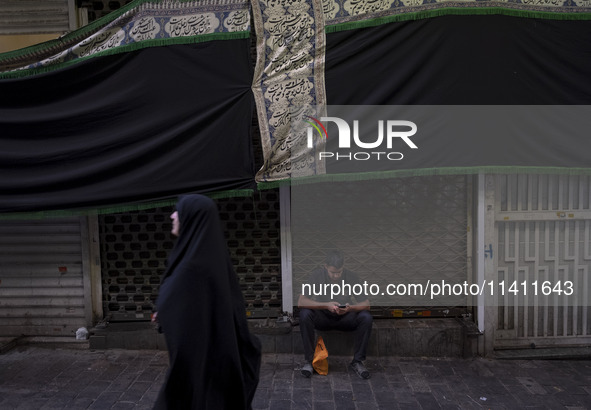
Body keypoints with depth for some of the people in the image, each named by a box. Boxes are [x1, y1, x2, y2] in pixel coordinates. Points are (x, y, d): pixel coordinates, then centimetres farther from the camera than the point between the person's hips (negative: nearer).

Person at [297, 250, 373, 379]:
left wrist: (350, 308, -36)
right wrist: (326, 305, -37)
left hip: (345, 318, 1)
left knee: (366, 317, -27)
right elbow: (301, 302, -25)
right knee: (305, 314, -31)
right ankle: (309, 360, -17)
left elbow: (366, 304, -14)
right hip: (323, 318, -1)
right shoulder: (317, 275, -17)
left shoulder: (351, 276, -15)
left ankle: (357, 361, -11)